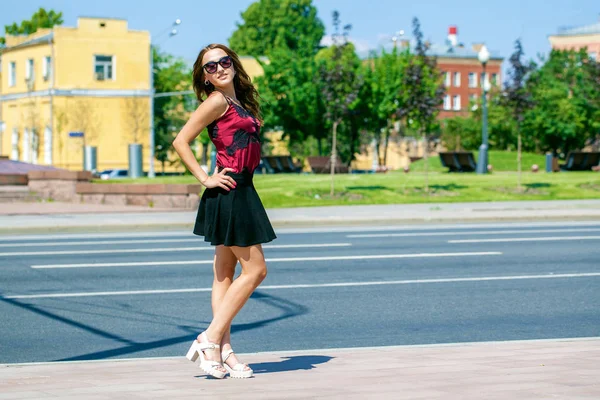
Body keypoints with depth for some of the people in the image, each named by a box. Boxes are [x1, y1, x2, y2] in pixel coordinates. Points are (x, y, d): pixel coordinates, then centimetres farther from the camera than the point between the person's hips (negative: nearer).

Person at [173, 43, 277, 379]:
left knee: (226, 272, 7)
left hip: (241, 193, 9)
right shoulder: (217, 101, -9)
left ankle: (223, 349, 10)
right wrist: (205, 178, -14)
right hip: (228, 192, -9)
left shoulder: (239, 102, 15)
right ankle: (211, 340, -5)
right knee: (255, 269, -7)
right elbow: (181, 141, -12)